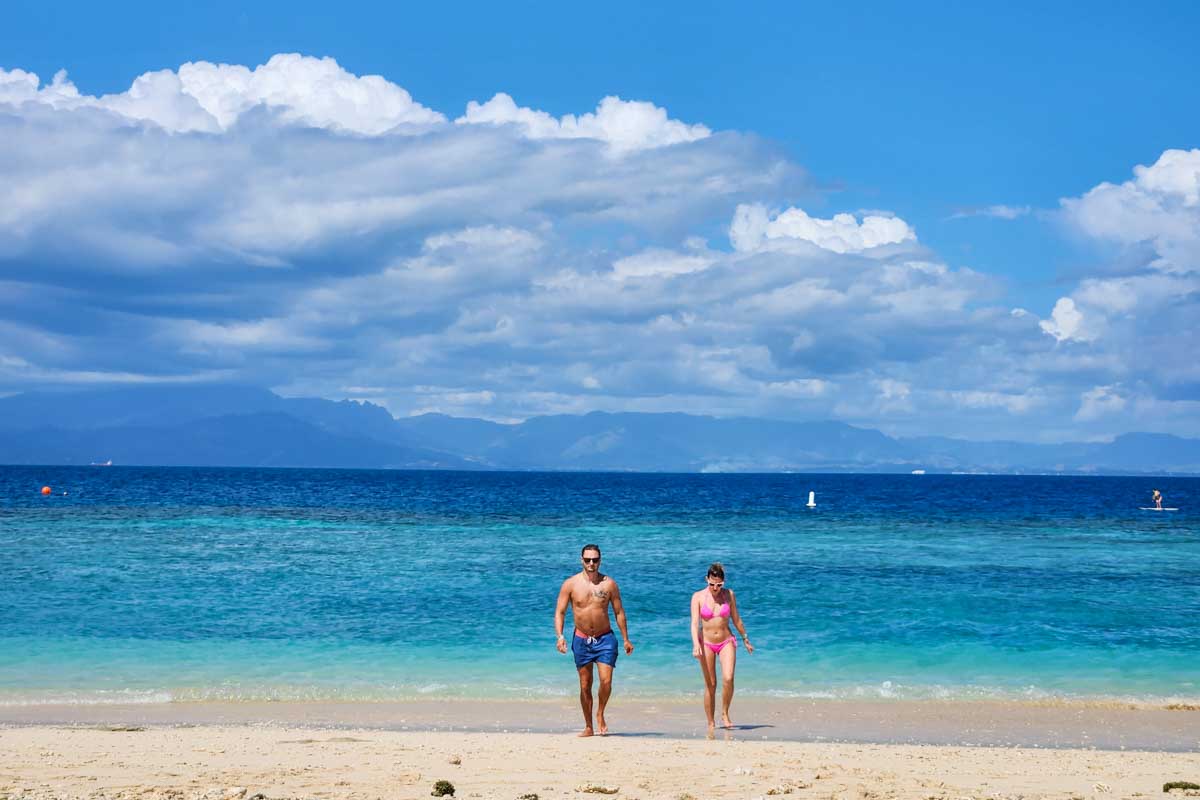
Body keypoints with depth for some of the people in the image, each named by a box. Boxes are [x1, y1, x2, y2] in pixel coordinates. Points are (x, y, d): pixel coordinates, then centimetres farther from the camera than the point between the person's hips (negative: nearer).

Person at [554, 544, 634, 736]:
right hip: (581, 640, 1)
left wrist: (626, 639, 5)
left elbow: (619, 612, 5)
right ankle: (588, 727, 17)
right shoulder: (570, 584, -4)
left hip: (605, 639, -1)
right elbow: (559, 612, -2)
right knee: (585, 686, 6)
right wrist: (560, 636, -16)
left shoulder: (609, 583, -3)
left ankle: (600, 713, 13)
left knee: (606, 681, -14)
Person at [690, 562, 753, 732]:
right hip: (707, 643, -1)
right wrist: (696, 644, -27)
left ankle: (725, 714, 0)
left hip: (727, 642, 1)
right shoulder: (698, 597, -6)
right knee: (710, 685, 1)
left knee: (728, 679, -19)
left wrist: (745, 639, 20)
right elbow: (694, 623, -13)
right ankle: (711, 723, 11)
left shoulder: (729, 595, 0)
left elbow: (736, 619, 13)